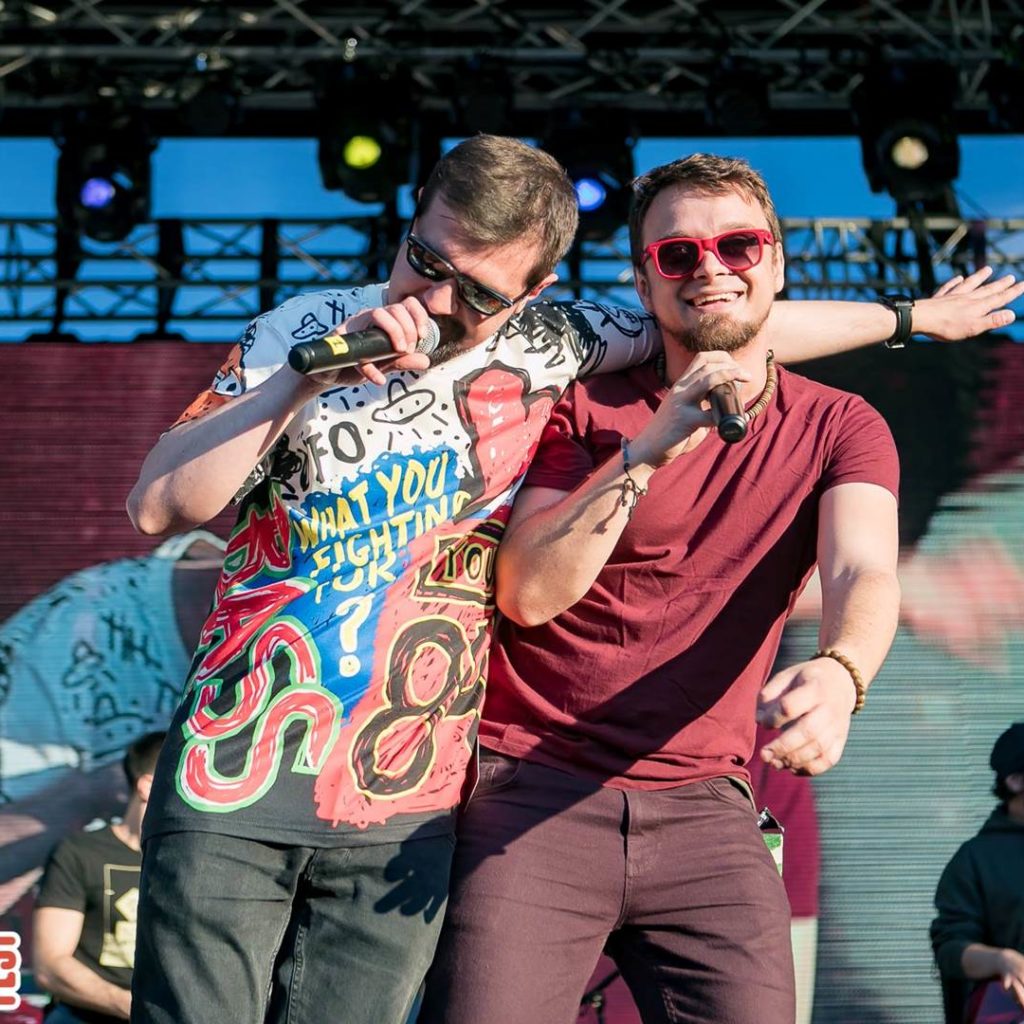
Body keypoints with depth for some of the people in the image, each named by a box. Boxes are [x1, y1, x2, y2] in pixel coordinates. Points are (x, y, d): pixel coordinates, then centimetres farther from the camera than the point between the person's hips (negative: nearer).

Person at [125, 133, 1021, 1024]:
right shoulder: (301, 331, 0)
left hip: (403, 814, 1)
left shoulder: (542, 349, 4)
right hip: (236, 781, -1)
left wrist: (914, 315, 24)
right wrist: (314, 372, -18)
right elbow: (159, 508, -9)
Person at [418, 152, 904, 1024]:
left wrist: (838, 674, -35)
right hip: (535, 791, -2)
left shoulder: (839, 429, 7)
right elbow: (527, 594, -8)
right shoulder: (589, 407, 4)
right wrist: (651, 449, -18)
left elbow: (864, 572, -12)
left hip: (702, 811, 2)